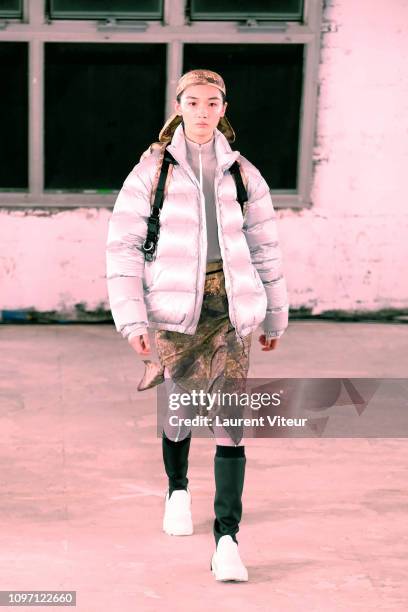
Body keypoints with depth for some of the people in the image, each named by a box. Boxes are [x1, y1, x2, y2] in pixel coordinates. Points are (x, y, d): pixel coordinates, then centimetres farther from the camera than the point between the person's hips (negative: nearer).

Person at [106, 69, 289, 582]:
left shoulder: (243, 173, 8)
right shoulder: (152, 169, 2)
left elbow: (264, 247, 15)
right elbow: (123, 245, 0)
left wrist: (274, 316, 18)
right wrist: (131, 318, -6)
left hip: (229, 309, 1)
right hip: (174, 310, -1)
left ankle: (227, 539, -9)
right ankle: (177, 490, 41)